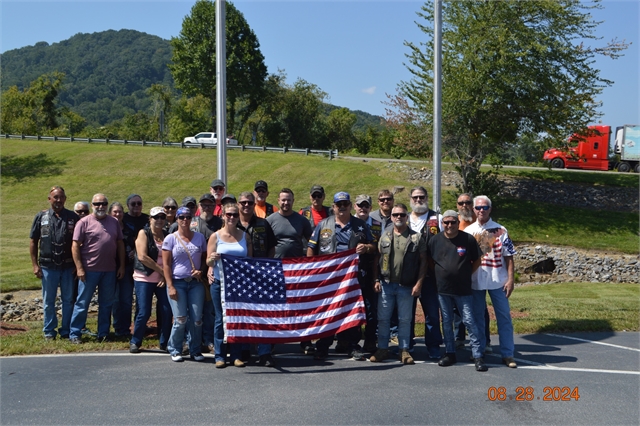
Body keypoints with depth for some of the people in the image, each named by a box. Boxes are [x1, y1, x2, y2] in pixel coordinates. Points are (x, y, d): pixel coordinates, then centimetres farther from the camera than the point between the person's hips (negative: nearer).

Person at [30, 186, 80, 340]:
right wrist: (35, 265, -1)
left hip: (68, 267, 0)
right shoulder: (41, 217, 2)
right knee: (48, 301, 9)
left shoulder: (73, 217, 1)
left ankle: (66, 331, 18)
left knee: (68, 300, 7)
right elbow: (33, 241, 5)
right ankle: (49, 331, 19)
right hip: (48, 267, 0)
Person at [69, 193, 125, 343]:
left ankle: (103, 334, 20)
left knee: (106, 304, 10)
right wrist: (79, 268, -12)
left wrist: (122, 265, 6)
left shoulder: (114, 222, 9)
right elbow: (75, 246, -6)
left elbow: (120, 244, 12)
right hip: (89, 270, -4)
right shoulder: (84, 222, -4)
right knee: (82, 303, 2)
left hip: (110, 271, 4)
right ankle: (75, 334, 11)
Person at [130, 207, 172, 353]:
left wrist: (166, 276, -9)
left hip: (163, 280, 4)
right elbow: (142, 256, -13)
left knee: (166, 311, -3)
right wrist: (161, 270, -11)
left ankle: (164, 343, 12)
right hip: (144, 279, -4)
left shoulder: (167, 235, 10)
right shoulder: (144, 233, -2)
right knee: (144, 312, -4)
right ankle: (135, 342, 14)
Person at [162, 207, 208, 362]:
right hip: (177, 283, -2)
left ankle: (195, 350, 15)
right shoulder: (171, 239, 1)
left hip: (196, 283, 2)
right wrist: (170, 286, -9)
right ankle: (175, 350, 12)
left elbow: (205, 259, 16)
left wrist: (201, 272, -6)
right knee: (180, 319, -8)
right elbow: (166, 264, -2)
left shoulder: (199, 237, 9)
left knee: (197, 319, -2)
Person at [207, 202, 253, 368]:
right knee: (221, 319, 1)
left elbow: (250, 259, 12)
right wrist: (212, 259, -23)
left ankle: (236, 355, 11)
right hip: (220, 282, -2)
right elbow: (208, 262, 0)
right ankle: (220, 356, 7)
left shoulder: (244, 236, 9)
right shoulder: (215, 236, 2)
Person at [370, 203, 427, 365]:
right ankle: (382, 349, 16)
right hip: (386, 284, 2)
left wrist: (418, 283, -9)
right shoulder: (385, 235, 6)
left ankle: (404, 350, 17)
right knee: (383, 318, 6)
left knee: (405, 319, 7)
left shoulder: (417, 237, -2)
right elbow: (377, 259, 7)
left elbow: (423, 261, -3)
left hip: (407, 286, -2)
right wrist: (376, 280, 0)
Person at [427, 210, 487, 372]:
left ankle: (478, 355, 2)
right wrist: (439, 274, 4)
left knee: (469, 321, -3)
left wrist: (466, 274, 0)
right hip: (442, 288, 3)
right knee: (446, 322, 11)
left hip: (463, 289, -3)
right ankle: (450, 354, 22)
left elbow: (476, 261, 4)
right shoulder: (435, 240, 1)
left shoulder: (468, 239, -6)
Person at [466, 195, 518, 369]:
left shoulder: (500, 230, 0)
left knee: (504, 317, 1)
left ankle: (507, 354, 7)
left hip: (498, 281, -2)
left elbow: (508, 256, -1)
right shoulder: (468, 231, 6)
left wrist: (510, 279, -8)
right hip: (475, 281, 2)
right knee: (478, 317, 10)